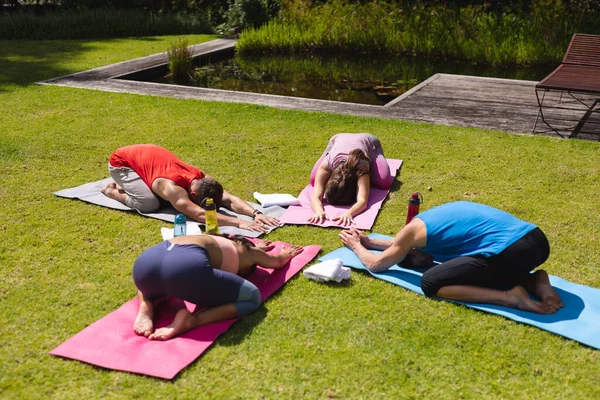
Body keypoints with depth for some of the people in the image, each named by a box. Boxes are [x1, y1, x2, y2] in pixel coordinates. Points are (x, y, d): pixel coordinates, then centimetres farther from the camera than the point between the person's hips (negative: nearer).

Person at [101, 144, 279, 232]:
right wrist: (239, 223, -60)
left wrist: (256, 213, -41)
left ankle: (127, 185, 25)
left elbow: (230, 199, -25)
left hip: (146, 154, 7)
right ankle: (113, 191, 2)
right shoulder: (173, 187, -41)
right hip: (120, 162, -7)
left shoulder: (201, 179, -20)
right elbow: (200, 215, -53)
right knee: (149, 204, -24)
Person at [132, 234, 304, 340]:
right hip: (186, 265, -7)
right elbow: (278, 261, 52)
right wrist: (286, 254, 75)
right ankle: (190, 320, -8)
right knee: (253, 297, 13)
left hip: (144, 262, 7)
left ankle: (146, 308, 11)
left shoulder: (217, 242, 43)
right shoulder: (247, 251, 30)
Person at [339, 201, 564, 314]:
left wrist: (356, 246, 35)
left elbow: (376, 264, 18)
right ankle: (534, 281, 11)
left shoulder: (413, 230, 6)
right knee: (468, 268, 33)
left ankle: (511, 297, -9)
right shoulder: (433, 217, 29)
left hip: (512, 251, -9)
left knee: (431, 283, 1)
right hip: (536, 239, 9)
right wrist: (370, 242, 49)